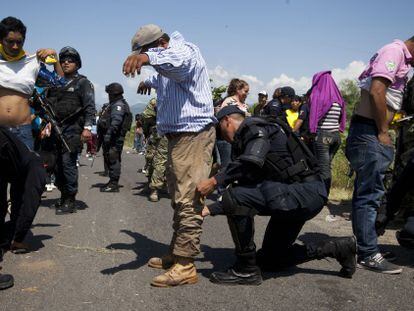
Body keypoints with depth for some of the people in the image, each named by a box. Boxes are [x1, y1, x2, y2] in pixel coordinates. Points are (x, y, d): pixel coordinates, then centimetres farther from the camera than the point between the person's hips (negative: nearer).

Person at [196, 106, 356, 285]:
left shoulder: (255, 127, -8)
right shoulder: (245, 142, 20)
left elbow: (251, 161, -29)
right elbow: (244, 186, 21)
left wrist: (215, 181, -25)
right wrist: (210, 209, 18)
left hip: (307, 192, -11)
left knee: (234, 198, -23)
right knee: (268, 260, 18)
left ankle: (246, 270, -10)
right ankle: (339, 248, 22)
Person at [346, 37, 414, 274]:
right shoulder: (395, 51, -9)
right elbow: (376, 91, -21)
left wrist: (383, 131, 7)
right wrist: (383, 132, -14)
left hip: (373, 134, 10)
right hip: (370, 133, -10)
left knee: (367, 193, 13)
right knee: (370, 194, -7)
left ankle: (365, 248, 21)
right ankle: (369, 254, -2)